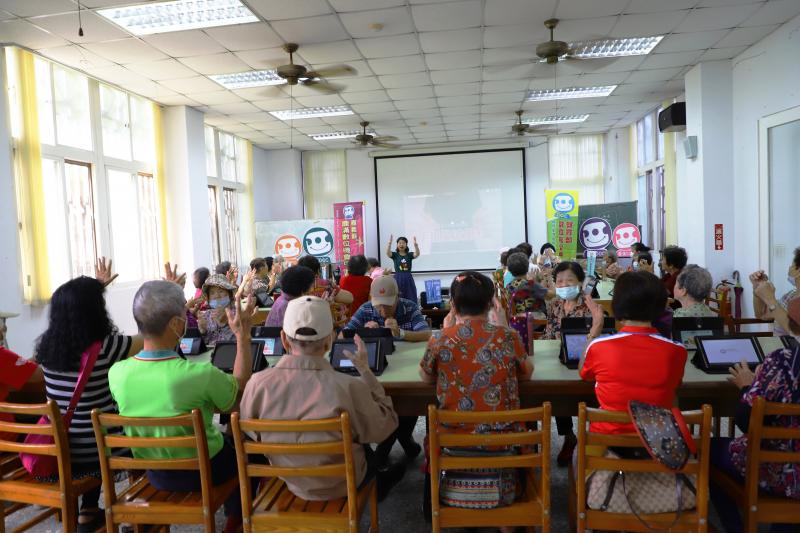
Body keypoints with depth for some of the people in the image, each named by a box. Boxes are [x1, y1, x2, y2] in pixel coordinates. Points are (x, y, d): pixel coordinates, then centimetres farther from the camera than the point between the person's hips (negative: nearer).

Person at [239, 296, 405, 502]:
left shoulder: (258, 383, -24)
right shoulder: (348, 387, -32)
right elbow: (383, 429, -14)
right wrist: (365, 370, -9)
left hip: (289, 480, 3)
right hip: (339, 485, -3)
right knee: (361, 440, 29)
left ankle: (378, 479, 51)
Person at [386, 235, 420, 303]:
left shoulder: (410, 255, 4)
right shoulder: (395, 255, 1)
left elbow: (417, 254, -15)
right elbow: (387, 253, -18)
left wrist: (415, 244, -33)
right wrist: (390, 243, -33)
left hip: (408, 278, 2)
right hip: (398, 278, -1)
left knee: (410, 299, 3)